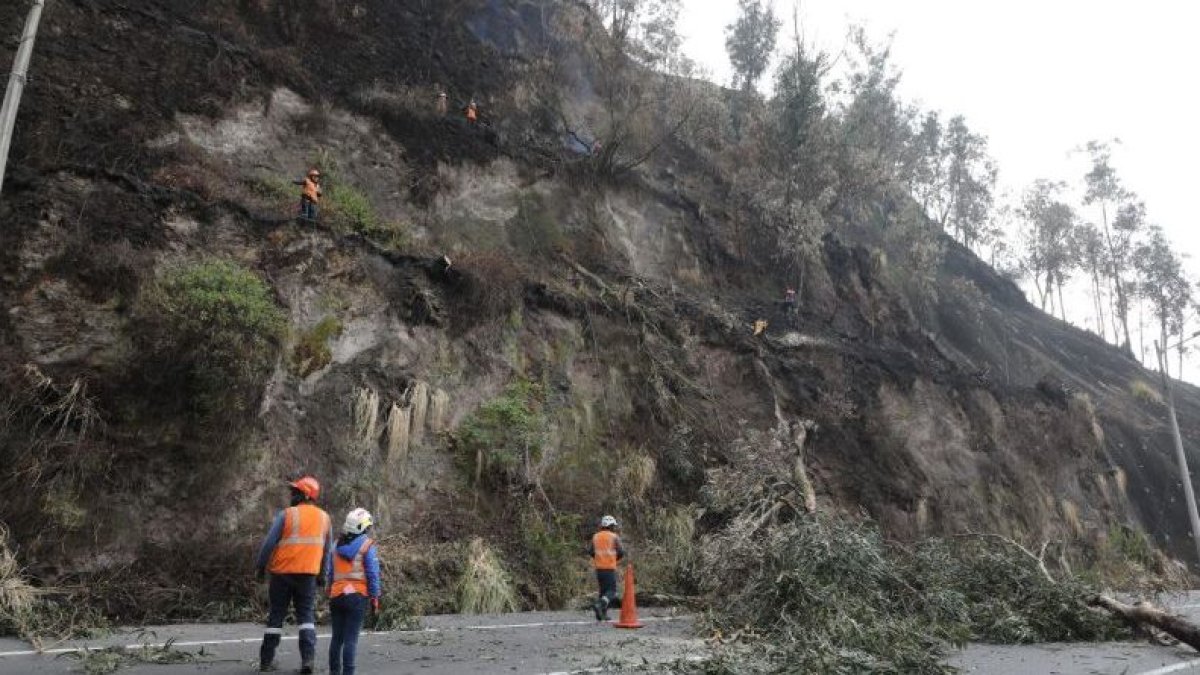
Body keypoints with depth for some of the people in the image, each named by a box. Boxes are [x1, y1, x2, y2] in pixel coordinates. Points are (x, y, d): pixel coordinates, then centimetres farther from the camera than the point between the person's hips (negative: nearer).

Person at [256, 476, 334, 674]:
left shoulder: (287, 514, -9)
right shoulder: (324, 518, 5)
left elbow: (269, 543, -8)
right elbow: (328, 550, 12)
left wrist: (260, 567, 4)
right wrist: (323, 574, 20)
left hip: (282, 572, -2)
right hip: (309, 574, 2)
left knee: (276, 615, 10)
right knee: (307, 615, 8)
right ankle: (308, 657, -6)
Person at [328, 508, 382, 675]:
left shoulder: (338, 545, 10)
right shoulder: (367, 545, -6)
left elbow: (330, 572, 14)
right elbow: (373, 574, -8)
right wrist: (375, 598, -1)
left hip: (336, 594, 5)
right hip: (357, 596, -5)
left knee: (337, 636, 13)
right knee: (351, 638, -4)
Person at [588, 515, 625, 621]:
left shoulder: (595, 536, 8)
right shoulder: (614, 537, -4)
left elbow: (590, 551, 4)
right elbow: (621, 553, -4)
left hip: (598, 567, 5)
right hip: (610, 567, -5)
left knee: (603, 589, 15)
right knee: (611, 591, -1)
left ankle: (602, 614, 10)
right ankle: (600, 604, -25)